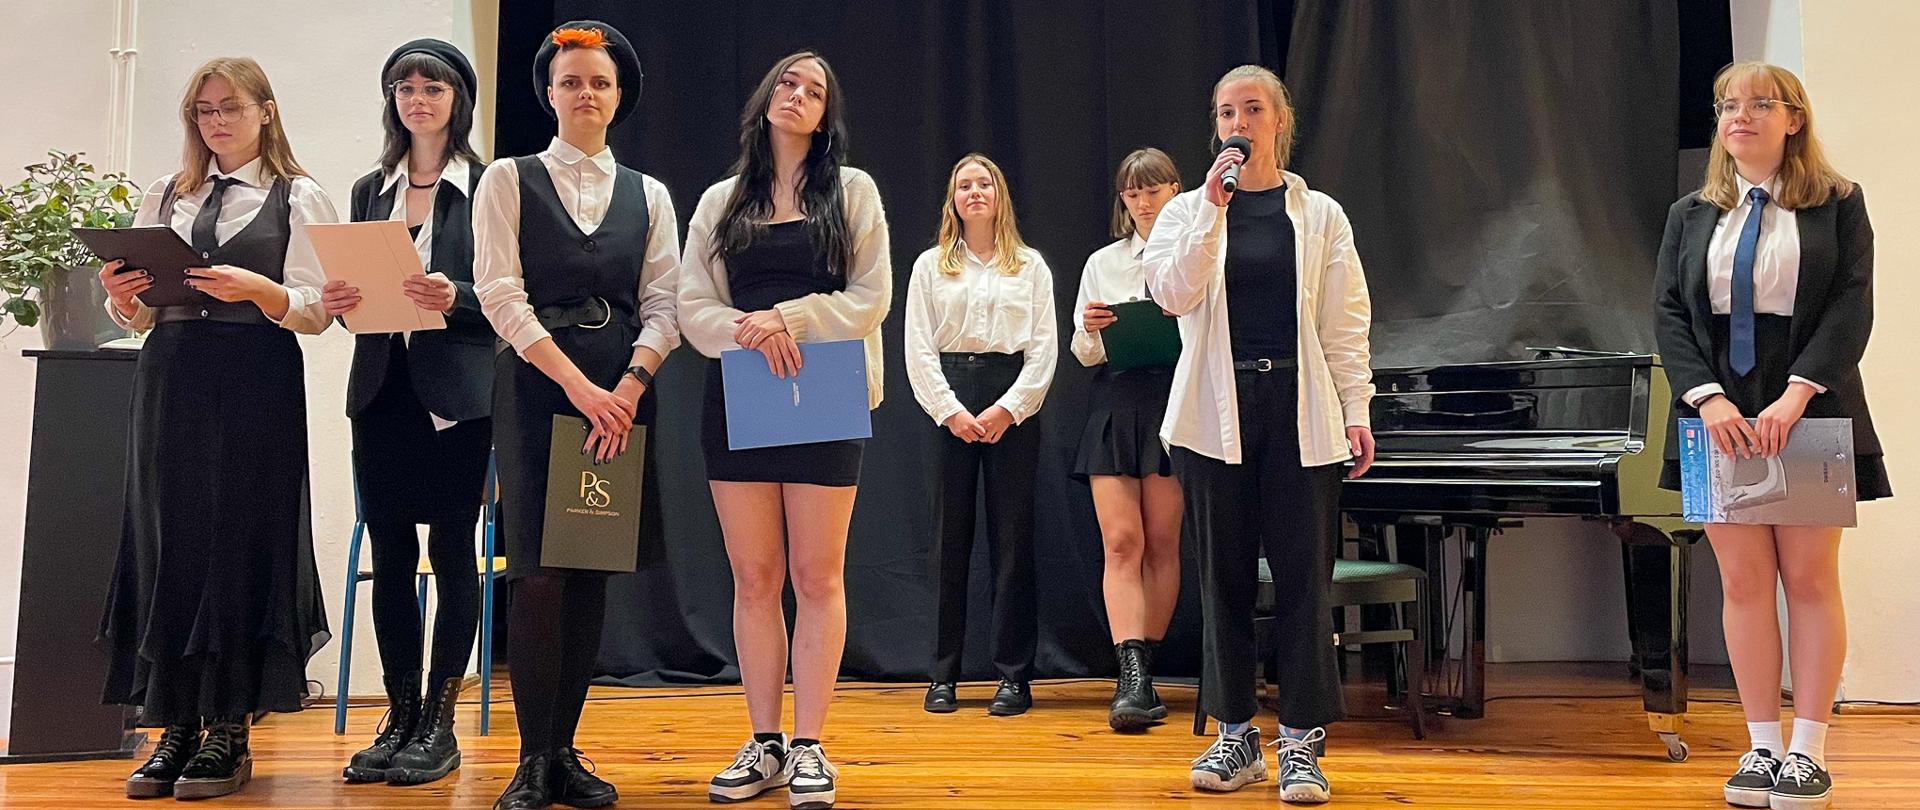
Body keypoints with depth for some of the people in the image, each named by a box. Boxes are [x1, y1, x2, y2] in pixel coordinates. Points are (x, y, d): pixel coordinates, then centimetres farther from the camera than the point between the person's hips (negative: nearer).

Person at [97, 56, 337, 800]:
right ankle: (176, 725, 13)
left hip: (257, 387, -4)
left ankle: (230, 732, 8)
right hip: (169, 382, 4)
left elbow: (317, 312, -4)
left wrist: (256, 288, -21)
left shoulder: (299, 199, 4)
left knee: (239, 546, -2)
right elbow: (138, 315, 16)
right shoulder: (165, 196, 16)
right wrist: (122, 298, -5)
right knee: (165, 545, 3)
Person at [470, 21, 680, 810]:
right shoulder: (508, 180, 7)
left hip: (620, 395, 3)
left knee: (593, 569, 2)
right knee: (539, 571, -9)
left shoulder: (648, 196, 14)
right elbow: (500, 293, -4)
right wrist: (577, 383, -14)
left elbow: (661, 307, 6)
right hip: (536, 387, -2)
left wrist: (629, 386, -12)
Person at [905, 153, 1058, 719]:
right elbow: (918, 349, 3)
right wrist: (951, 412, -9)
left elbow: (1044, 347, 4)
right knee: (950, 538, 1)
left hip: (1013, 405, 0)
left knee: (1013, 537, -1)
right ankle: (943, 675, 8)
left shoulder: (1030, 266, 10)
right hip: (948, 402, 0)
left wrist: (1007, 409, -9)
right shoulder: (931, 267, 11)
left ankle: (1014, 676, 5)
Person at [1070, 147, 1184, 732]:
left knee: (1161, 543, 1)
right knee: (1121, 542, -8)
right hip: (1115, 403, 2)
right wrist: (1091, 330, -7)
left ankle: (1142, 671, 12)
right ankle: (1133, 675, -13)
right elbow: (1082, 353, 15)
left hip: (1174, 399, -2)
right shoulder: (1102, 264, 16)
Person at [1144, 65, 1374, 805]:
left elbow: (1345, 323, 6)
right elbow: (1172, 293, -10)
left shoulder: (1319, 215, 8)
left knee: (1304, 577, -1)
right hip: (1217, 411, 1)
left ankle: (1302, 742, 8)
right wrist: (1213, 205, -14)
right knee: (1224, 577, 6)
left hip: (1300, 410, 0)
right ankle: (1235, 735, 16)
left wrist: (1356, 410, 0)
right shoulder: (1188, 211, 8)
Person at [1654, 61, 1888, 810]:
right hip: (1720, 414, 2)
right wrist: (1706, 397, -14)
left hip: (1810, 414, -2)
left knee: (1811, 579, 1)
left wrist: (1797, 393, -21)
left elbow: (1853, 305, -7)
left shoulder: (1839, 203, 3)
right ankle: (1763, 748, 10)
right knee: (1743, 582, 3)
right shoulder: (1689, 214, 10)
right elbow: (1669, 313, 1)